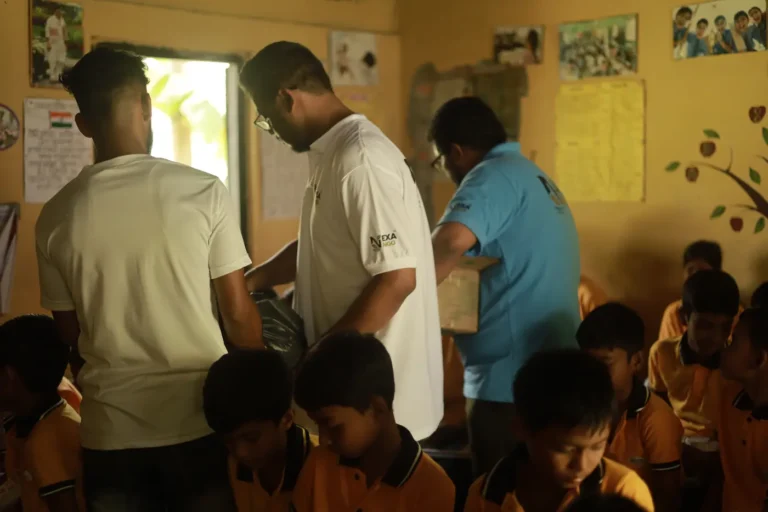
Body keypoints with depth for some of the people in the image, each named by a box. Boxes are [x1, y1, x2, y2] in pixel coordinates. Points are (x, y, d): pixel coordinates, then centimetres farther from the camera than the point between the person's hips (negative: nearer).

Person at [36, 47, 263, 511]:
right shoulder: (203, 191, -10)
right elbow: (239, 315, -6)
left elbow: (70, 337, 7)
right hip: (199, 421, -2)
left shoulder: (56, 217, -2)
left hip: (110, 431, 2)